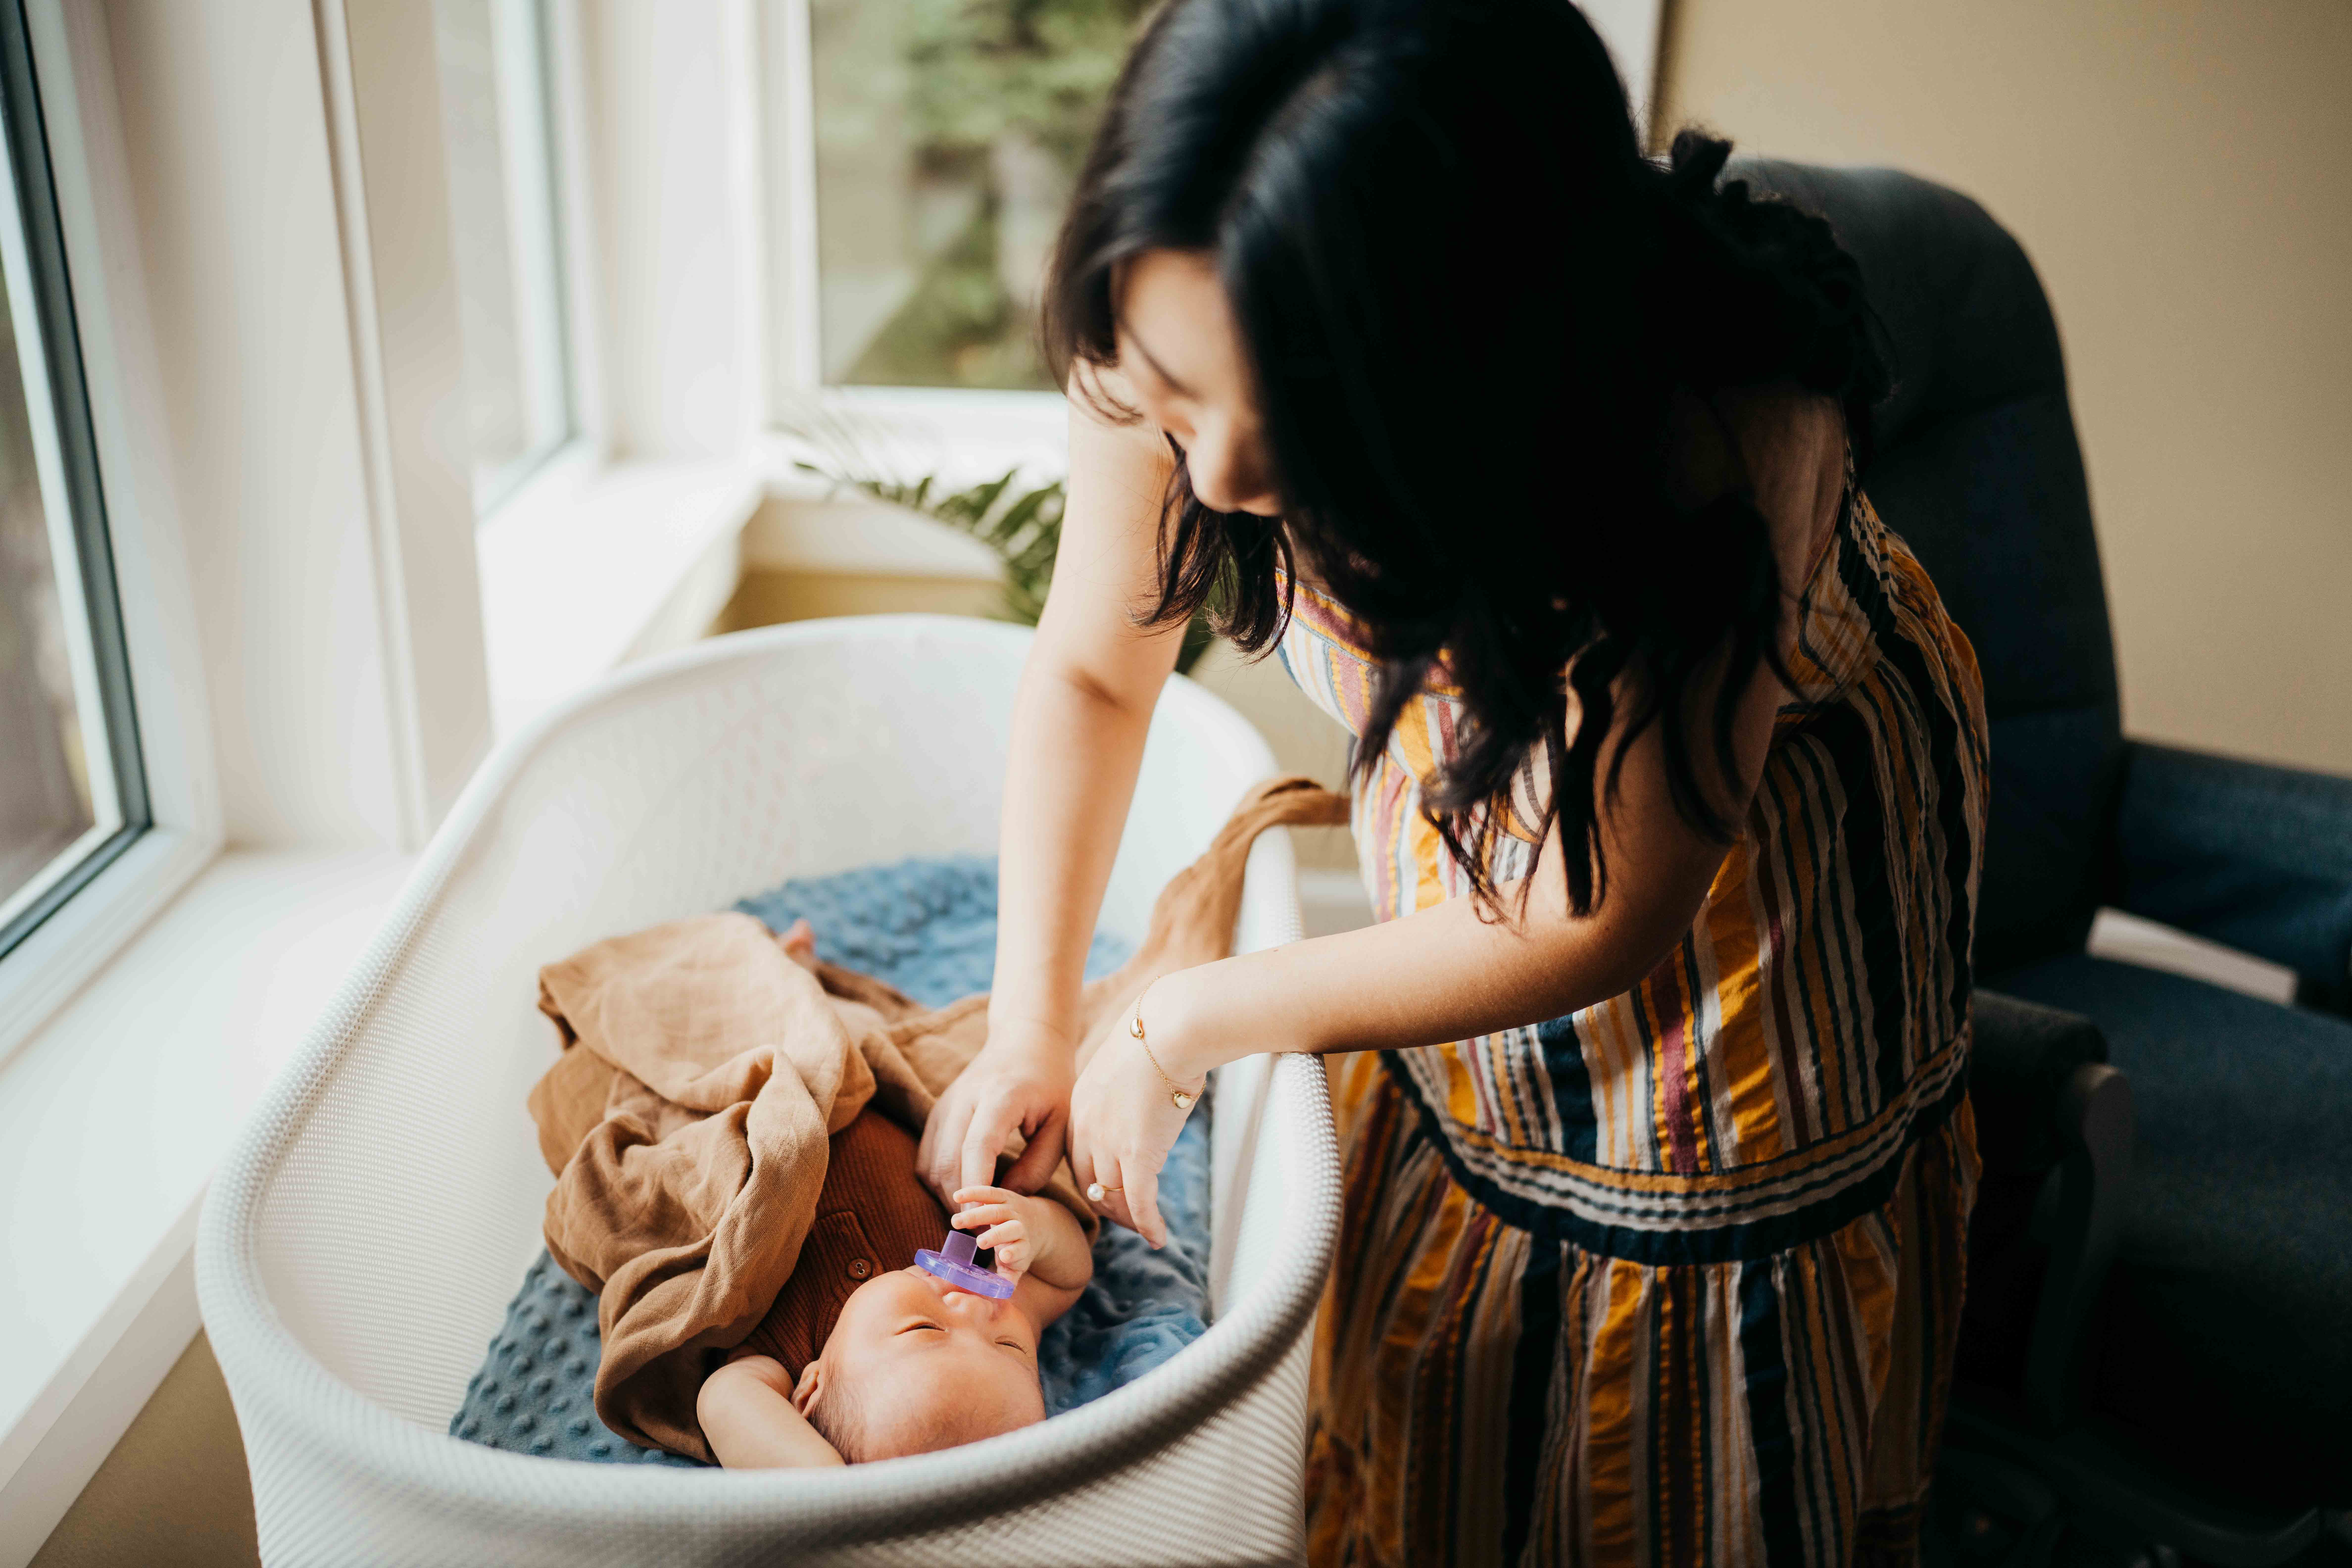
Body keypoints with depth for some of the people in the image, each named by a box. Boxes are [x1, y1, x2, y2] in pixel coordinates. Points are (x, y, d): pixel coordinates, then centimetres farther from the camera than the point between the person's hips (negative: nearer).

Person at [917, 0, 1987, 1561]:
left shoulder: (1718, 434, -42)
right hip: (1457, 797, 4)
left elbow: (1598, 921, -30)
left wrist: (1187, 1023, -22)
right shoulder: (1176, 330, -29)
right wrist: (1028, 1027, -9)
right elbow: (1090, 672, -9)